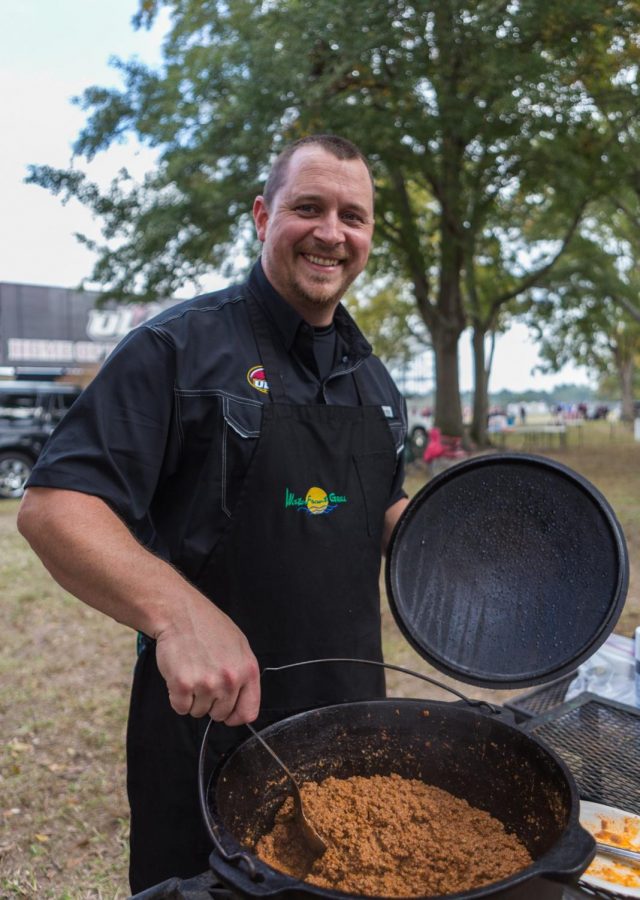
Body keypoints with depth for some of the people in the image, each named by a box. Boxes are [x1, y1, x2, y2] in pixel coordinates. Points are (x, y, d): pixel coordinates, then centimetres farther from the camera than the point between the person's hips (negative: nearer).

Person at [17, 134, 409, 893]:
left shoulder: (373, 379, 8)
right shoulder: (181, 347, -13)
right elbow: (52, 507, -20)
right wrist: (177, 613, -35)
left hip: (353, 710, 6)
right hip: (207, 716, -6)